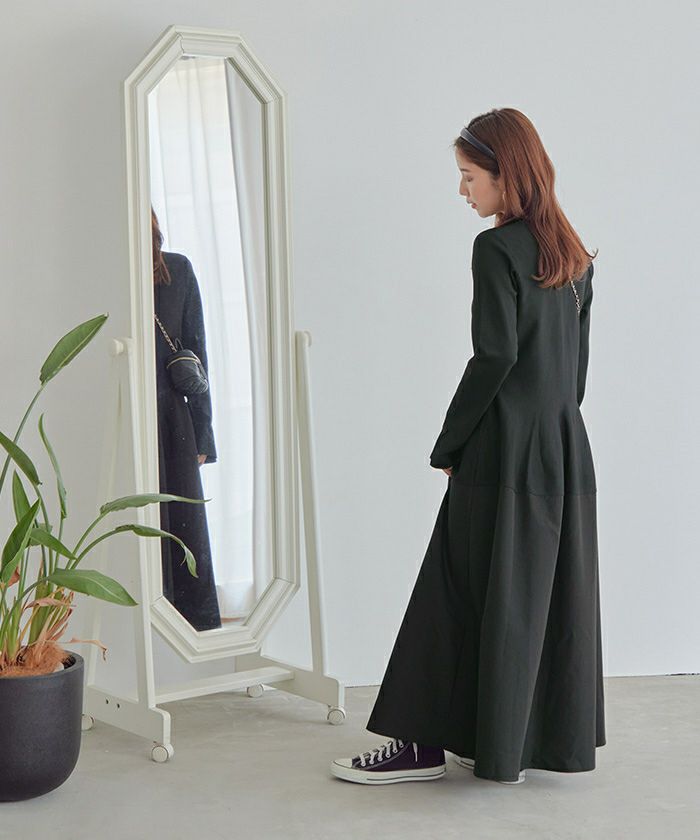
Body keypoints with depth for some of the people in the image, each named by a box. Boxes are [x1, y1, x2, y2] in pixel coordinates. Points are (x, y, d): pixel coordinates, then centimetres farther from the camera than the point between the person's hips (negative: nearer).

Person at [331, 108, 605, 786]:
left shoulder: (497, 248, -12)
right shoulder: (571, 252, 13)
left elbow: (495, 357, -17)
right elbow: (576, 358, 14)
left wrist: (447, 446, -9)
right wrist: (554, 420, 17)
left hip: (504, 451, -8)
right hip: (566, 451, 8)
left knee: (464, 592, -2)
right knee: (549, 594, 11)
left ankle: (425, 743, 3)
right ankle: (544, 740, 18)